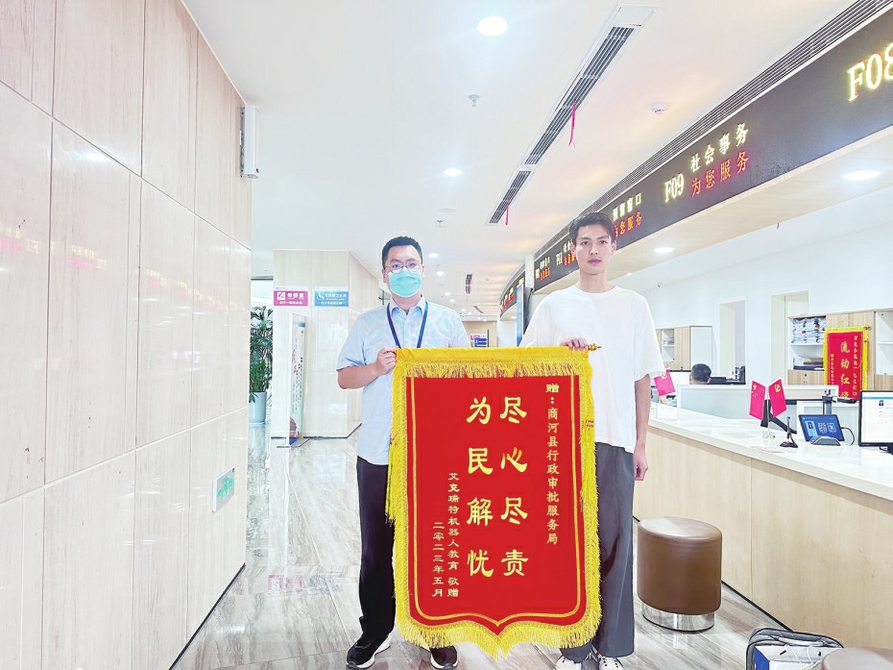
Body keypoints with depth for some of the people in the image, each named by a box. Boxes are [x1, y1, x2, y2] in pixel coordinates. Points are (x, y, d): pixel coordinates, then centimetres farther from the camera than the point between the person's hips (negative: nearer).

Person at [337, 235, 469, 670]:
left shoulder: (448, 321, 8)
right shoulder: (367, 324, 10)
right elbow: (344, 377, 6)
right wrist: (377, 368, -11)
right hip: (378, 452, 1)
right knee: (376, 547, 11)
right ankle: (376, 630, 30)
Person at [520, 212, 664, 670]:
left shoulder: (634, 306, 8)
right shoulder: (553, 306, 6)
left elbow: (643, 380, 8)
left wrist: (640, 444, 5)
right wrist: (559, 350, -14)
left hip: (617, 441, 1)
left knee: (615, 542, 5)